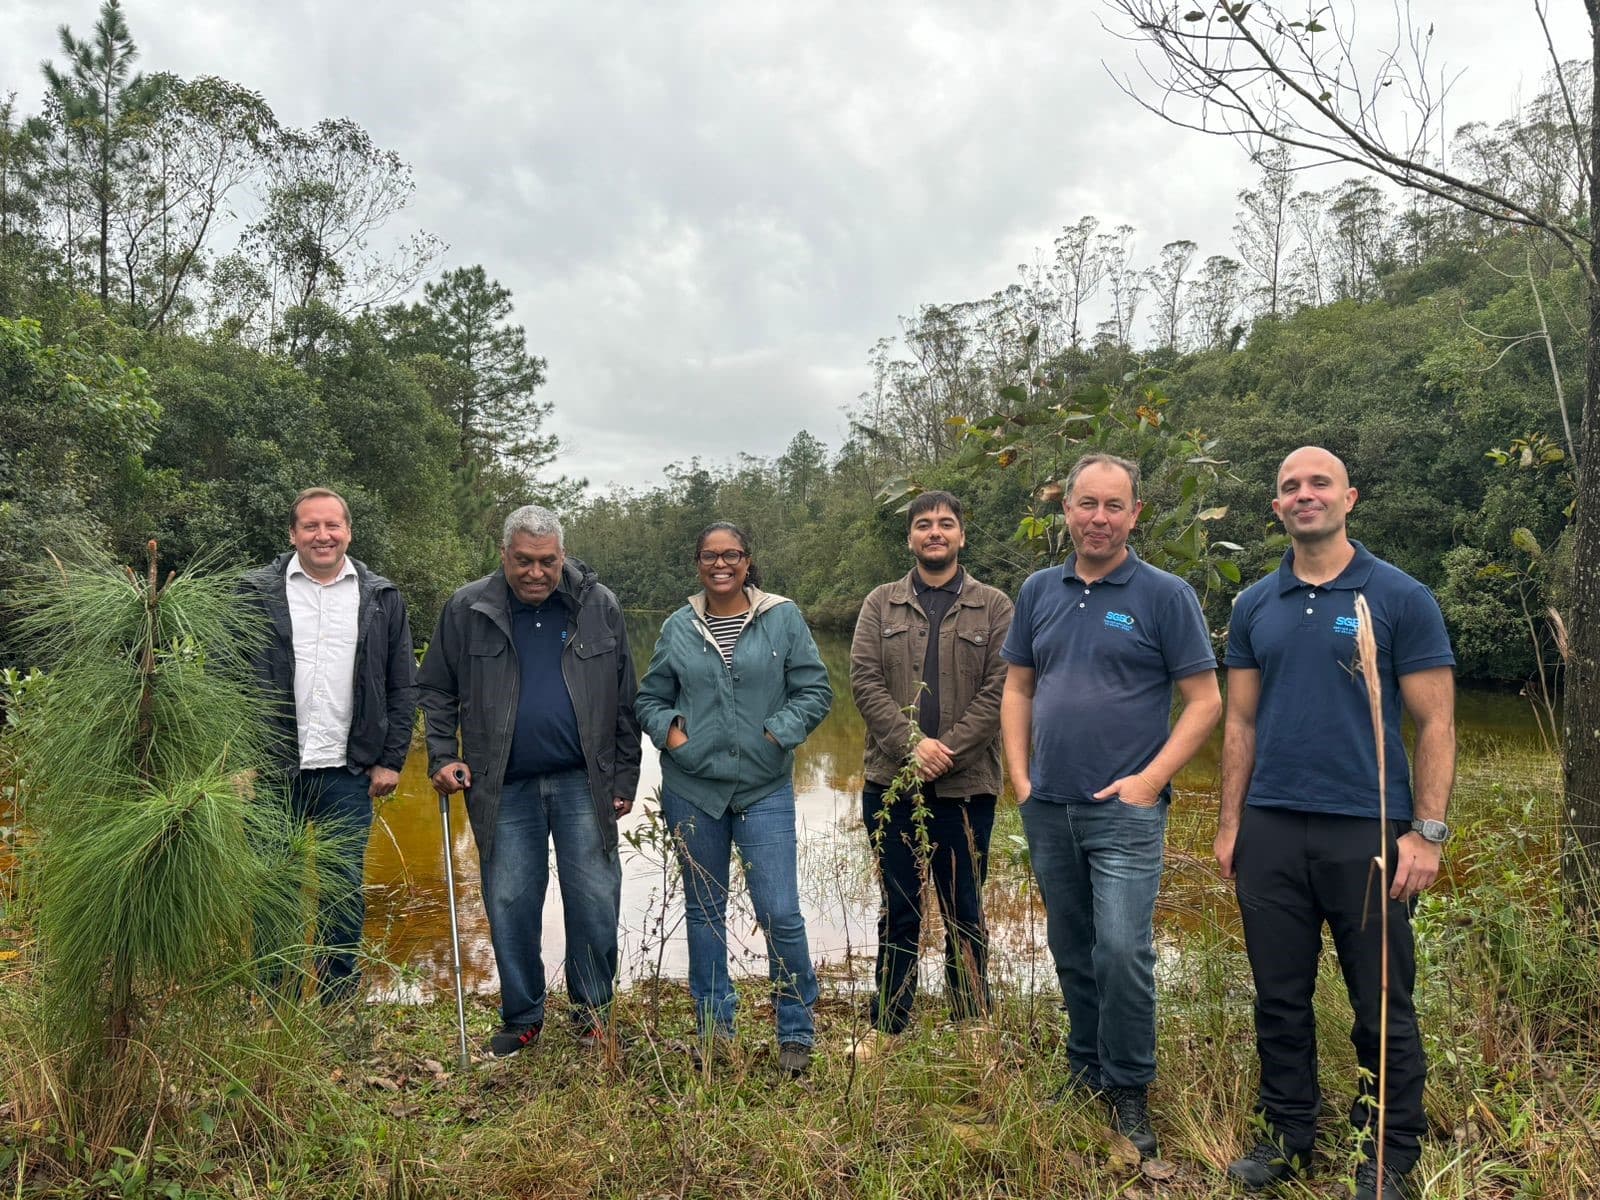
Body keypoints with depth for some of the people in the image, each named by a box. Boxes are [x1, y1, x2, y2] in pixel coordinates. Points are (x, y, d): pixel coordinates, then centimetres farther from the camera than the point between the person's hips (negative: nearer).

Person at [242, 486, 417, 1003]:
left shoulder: (382, 598, 7)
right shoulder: (256, 592, 3)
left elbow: (403, 687, 8)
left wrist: (391, 759, 2)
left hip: (348, 772, 1)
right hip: (272, 769, 0)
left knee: (345, 893, 7)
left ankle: (337, 1008, 22)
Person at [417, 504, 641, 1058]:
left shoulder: (598, 607, 1)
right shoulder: (467, 609, 0)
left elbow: (625, 701, 5)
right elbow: (436, 690, 10)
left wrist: (625, 778, 3)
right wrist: (442, 757, -2)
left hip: (583, 783, 0)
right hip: (504, 789, 1)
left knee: (595, 903, 2)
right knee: (509, 907, 8)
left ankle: (592, 1015, 23)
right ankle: (522, 1018, 27)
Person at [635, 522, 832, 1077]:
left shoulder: (783, 618, 0)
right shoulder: (678, 628, 6)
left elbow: (815, 691, 1)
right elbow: (650, 698, 13)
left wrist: (777, 735, -11)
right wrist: (668, 731, -5)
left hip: (765, 788, -2)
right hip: (692, 789, 3)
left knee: (780, 914, -6)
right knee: (704, 911, 13)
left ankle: (796, 1032, 14)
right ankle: (713, 1027, 29)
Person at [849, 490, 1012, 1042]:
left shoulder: (995, 607, 4)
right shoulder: (881, 603, 7)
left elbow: (1000, 690, -5)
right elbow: (863, 679, -2)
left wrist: (947, 750, -14)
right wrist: (912, 744, -15)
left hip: (967, 785, -1)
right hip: (891, 783, 1)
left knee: (964, 914, 10)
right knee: (898, 913, 11)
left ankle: (972, 1029, 24)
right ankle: (887, 1029, 22)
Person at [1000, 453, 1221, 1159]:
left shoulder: (1164, 595, -5)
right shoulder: (1039, 591, 7)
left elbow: (1205, 700, -5)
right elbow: (1018, 687, 13)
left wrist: (1150, 780, -13)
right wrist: (1019, 776, 4)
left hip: (1125, 809, -4)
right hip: (1048, 808, 5)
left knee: (1122, 950, -9)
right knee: (1071, 950, 15)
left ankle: (1129, 1089, 11)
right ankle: (1086, 1069, 33)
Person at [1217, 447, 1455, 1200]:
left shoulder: (1400, 598, -3)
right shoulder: (1254, 606, 7)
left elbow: (1436, 723, -4)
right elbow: (1241, 722, 10)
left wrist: (1427, 832, -10)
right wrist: (1230, 824, 5)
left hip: (1369, 830, -3)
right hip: (1271, 830, 3)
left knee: (1382, 1008, 8)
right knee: (1280, 999, 13)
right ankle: (1288, 1132, 30)